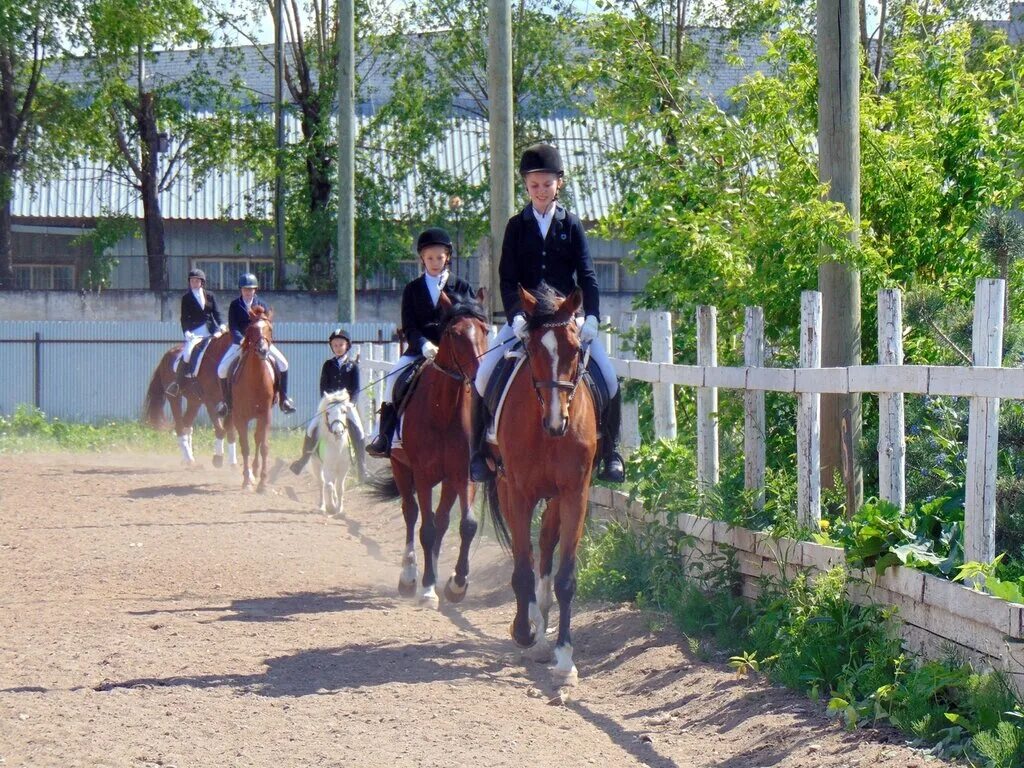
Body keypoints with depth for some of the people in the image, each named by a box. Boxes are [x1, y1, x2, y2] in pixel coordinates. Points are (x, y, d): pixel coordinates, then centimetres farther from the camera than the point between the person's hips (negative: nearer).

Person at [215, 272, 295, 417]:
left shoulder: (261, 304, 1)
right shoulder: (235, 306, -3)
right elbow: (233, 328, -10)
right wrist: (241, 340, -28)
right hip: (239, 342, -1)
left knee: (283, 363, -16)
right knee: (222, 369, -16)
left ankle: (284, 399, -6)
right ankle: (226, 401, 4)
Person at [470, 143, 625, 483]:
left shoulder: (571, 225, 5)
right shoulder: (517, 226, 5)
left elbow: (586, 275, -1)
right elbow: (507, 278, 0)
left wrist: (591, 317, -17)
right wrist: (515, 316, -18)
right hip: (524, 317, 0)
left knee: (609, 379, -15)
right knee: (484, 376, -16)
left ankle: (611, 454, -2)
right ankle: (479, 453, -3)